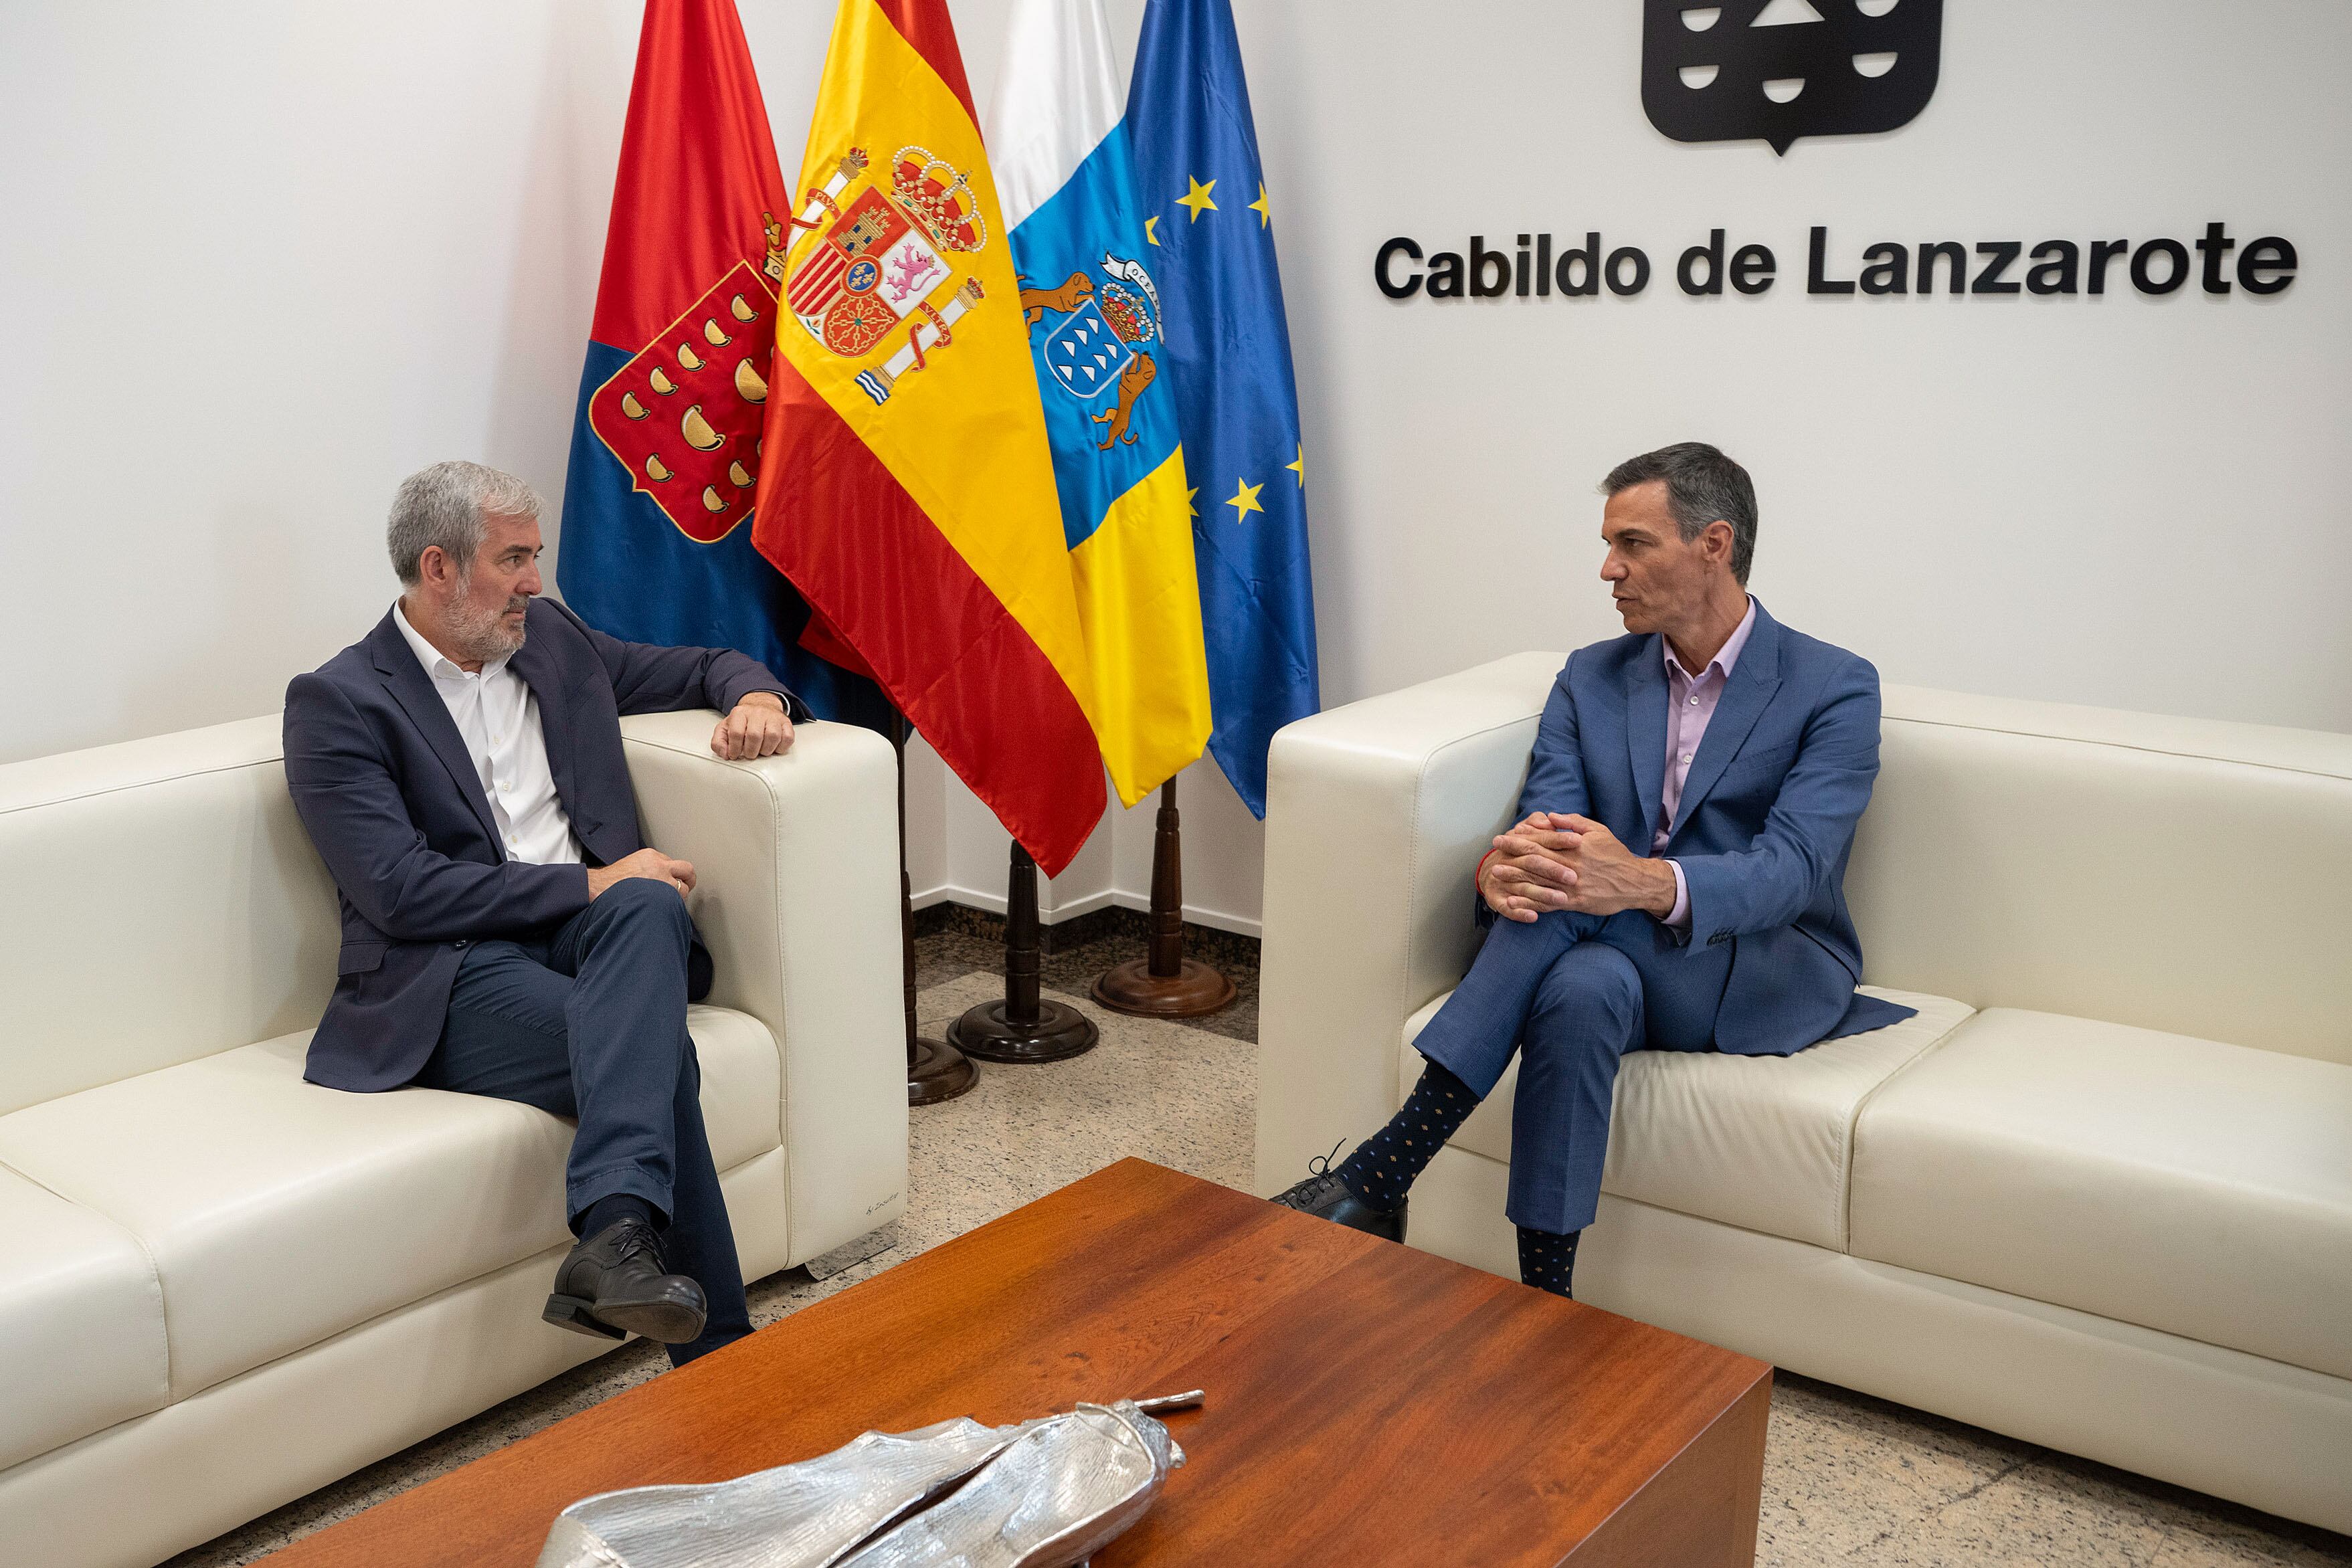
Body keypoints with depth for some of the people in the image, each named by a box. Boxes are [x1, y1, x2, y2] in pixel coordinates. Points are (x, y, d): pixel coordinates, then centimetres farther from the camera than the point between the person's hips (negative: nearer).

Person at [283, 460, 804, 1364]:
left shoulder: (550, 638, 19)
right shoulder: (337, 703, 0)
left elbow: (702, 668, 32)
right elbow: (401, 891, -12)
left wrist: (755, 696, 6)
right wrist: (591, 884, -14)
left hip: (596, 938, 5)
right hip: (454, 976, -4)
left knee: (649, 904, -34)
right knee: (657, 1050, -34)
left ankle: (616, 1238, -48)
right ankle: (718, 1347, -33)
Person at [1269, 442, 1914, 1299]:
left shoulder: (1835, 687, -5)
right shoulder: (1591, 678, 10)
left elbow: (1794, 867, -20)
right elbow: (1543, 819, -5)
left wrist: (1648, 884, -42)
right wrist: (1499, 866, -33)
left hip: (1769, 979, -3)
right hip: (1619, 962, 4)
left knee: (1572, 900, -33)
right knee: (1581, 989, -36)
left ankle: (1385, 1168, -34)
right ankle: (1543, 1303, -32)